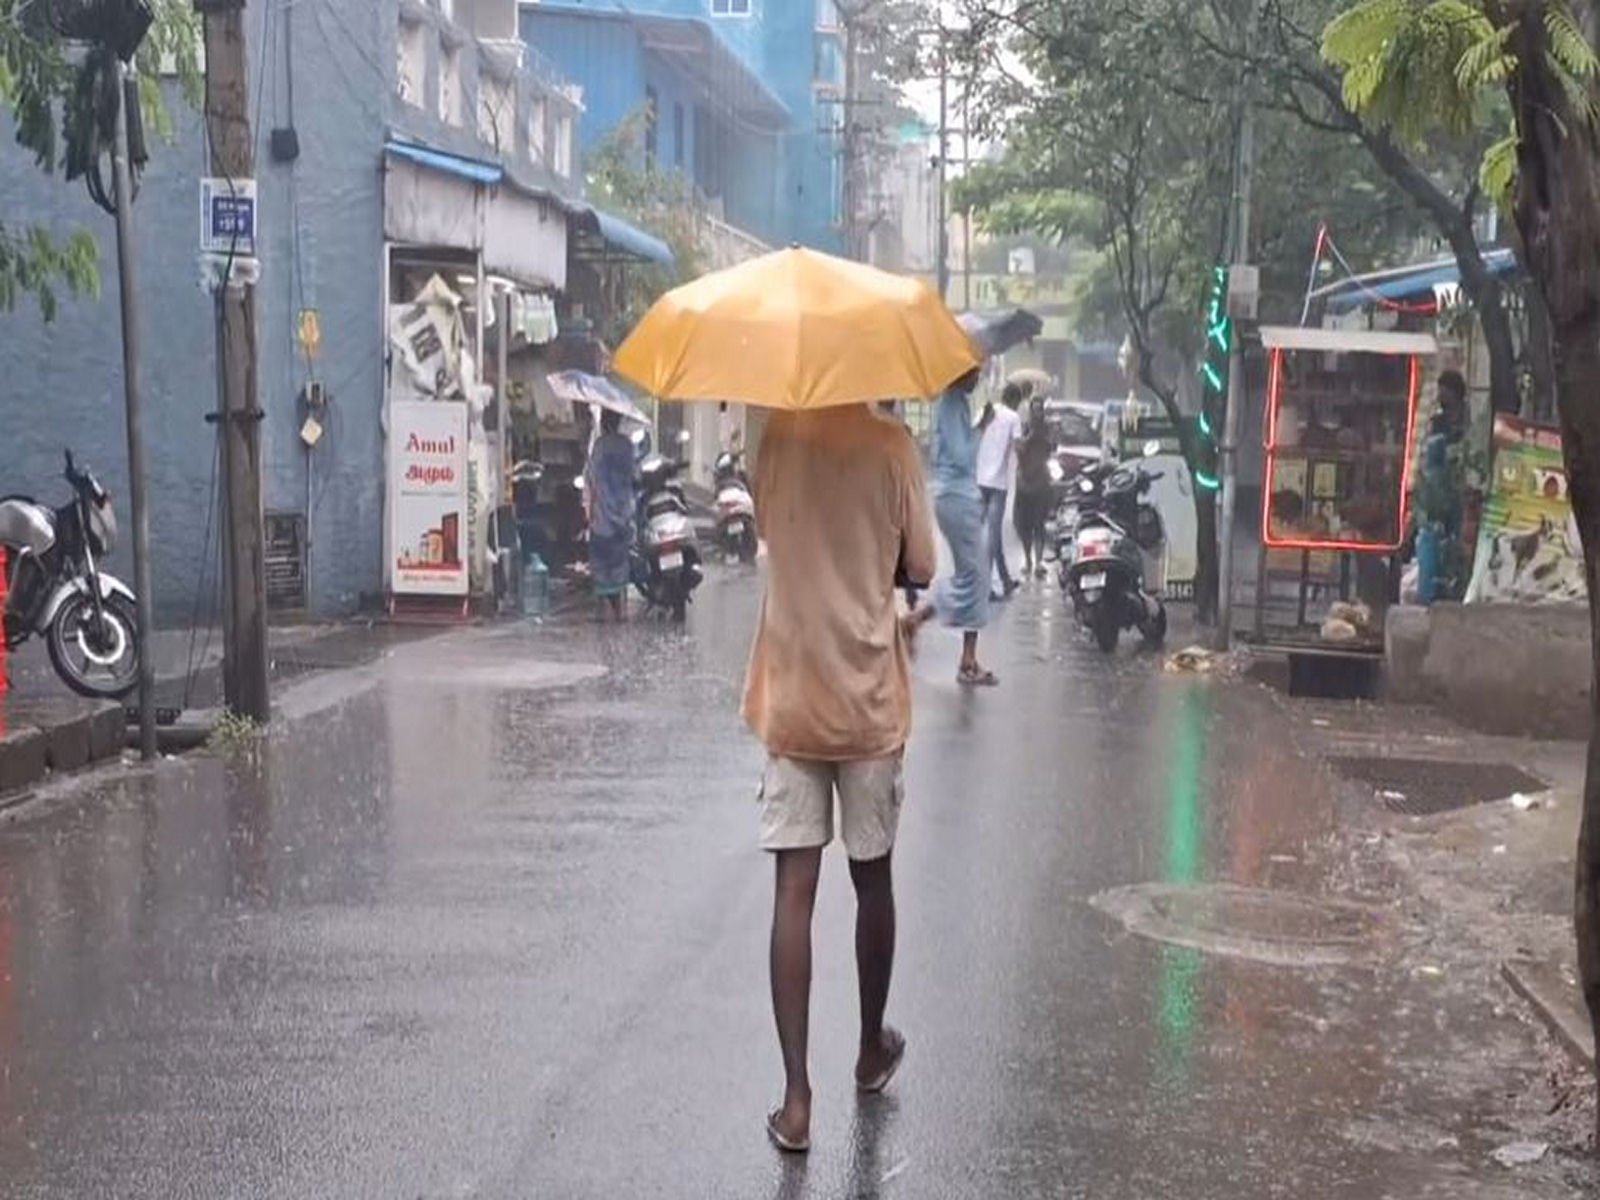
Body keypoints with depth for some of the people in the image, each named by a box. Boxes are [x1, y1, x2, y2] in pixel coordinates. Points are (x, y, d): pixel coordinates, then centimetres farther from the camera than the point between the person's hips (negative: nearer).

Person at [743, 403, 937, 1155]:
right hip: (869, 697, -1)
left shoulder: (778, 437, -2)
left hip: (790, 698, 1)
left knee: (793, 891, 1)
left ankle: (796, 1095, -3)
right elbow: (921, 570, -4)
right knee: (872, 879, 16)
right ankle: (873, 1049, 33)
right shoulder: (890, 446, -10)